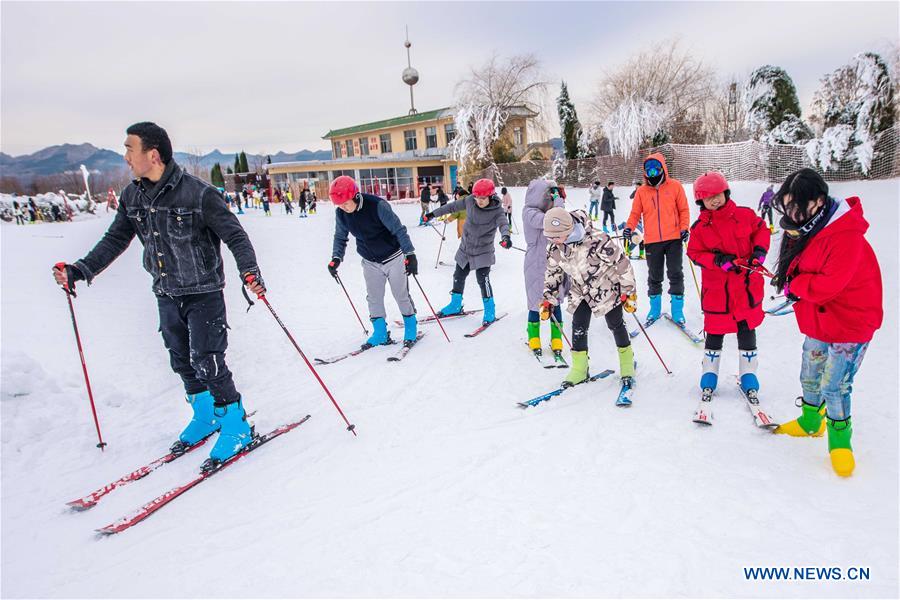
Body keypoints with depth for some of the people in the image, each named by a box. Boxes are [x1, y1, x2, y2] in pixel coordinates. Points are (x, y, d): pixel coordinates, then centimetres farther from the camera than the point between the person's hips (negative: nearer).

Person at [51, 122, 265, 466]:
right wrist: (81, 270, 2)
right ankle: (206, 417, 35)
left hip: (204, 295, -7)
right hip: (166, 296, 7)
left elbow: (234, 235, -18)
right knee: (182, 362, 15)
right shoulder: (132, 197, 2)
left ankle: (237, 426, 11)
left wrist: (249, 271, -33)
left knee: (207, 364, -6)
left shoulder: (198, 193, -18)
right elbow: (115, 240, 12)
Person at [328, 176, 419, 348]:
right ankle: (380, 333, 19)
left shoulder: (377, 205, -27)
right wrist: (336, 258, -5)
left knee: (401, 295, 5)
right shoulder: (340, 213, -10)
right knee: (374, 298, 7)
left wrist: (410, 254, -27)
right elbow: (340, 237, 8)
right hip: (370, 262, 5)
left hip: (393, 257, -5)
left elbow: (398, 229, -23)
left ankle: (411, 327, 25)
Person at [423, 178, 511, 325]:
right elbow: (453, 207, 4)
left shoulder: (496, 211, -19)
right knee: (458, 277, 15)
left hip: (483, 251, -5)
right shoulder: (470, 200, -9)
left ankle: (490, 311, 6)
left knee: (483, 279, -13)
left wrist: (505, 236, -59)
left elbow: (503, 224, -36)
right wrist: (433, 214, 9)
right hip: (465, 248, 5)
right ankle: (455, 305, 36)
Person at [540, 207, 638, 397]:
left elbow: (622, 262, -23)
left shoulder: (596, 240, -32)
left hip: (607, 288, -4)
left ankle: (627, 363, 25)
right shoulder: (555, 249, -13)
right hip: (580, 292, 5)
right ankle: (579, 369, 12)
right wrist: (549, 299, 5)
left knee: (616, 325, 5)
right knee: (578, 326, -2)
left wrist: (629, 291, -17)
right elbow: (553, 273, 6)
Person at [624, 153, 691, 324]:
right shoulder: (642, 191, 5)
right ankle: (655, 308, 22)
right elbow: (635, 213, 7)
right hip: (652, 241, 2)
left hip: (674, 239, -1)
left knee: (675, 274, 1)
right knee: (654, 276, 10)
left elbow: (683, 209, 4)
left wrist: (684, 228, -8)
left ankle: (677, 309, 11)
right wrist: (629, 227, -10)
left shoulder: (675, 186, 1)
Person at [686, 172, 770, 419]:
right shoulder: (699, 227, -5)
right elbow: (695, 253, -5)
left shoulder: (745, 215, -3)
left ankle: (748, 376, 27)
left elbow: (761, 230, 10)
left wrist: (759, 251, -6)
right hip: (716, 290, -1)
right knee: (715, 334, 8)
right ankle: (709, 377, 23)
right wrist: (718, 260, -20)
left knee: (747, 332, 12)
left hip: (747, 286, 1)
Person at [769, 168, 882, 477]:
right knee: (810, 377, 19)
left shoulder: (845, 236, -26)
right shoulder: (804, 230, 1)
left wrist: (796, 284, -15)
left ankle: (840, 438, 18)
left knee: (834, 386, -4)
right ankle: (811, 421, 41)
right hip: (818, 321, 8)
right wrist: (796, 285, -8)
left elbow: (829, 284, -30)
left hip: (850, 322, -8)